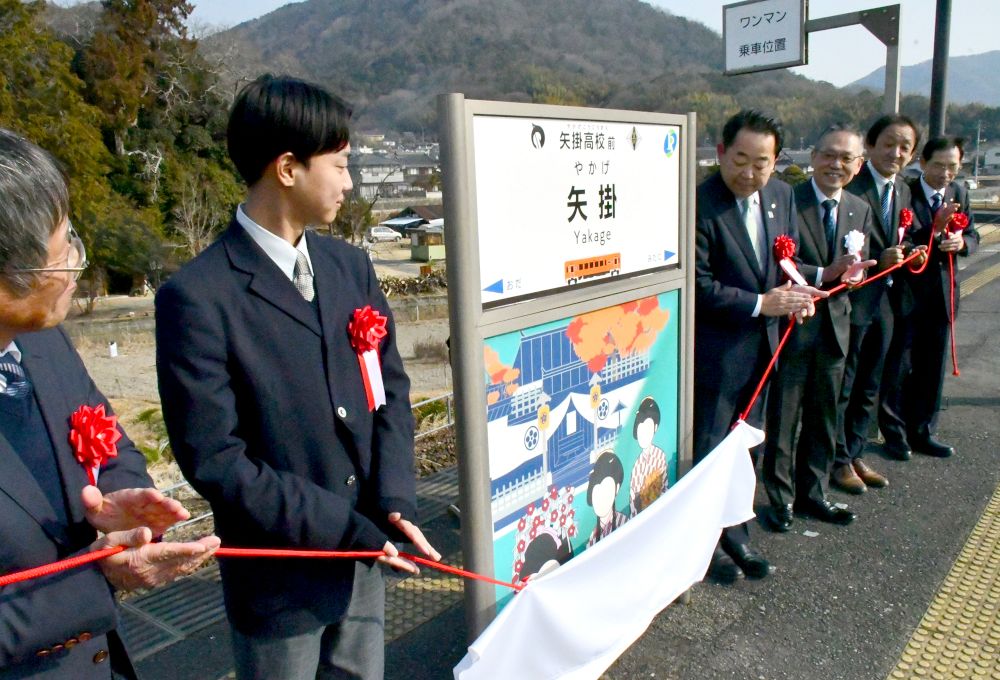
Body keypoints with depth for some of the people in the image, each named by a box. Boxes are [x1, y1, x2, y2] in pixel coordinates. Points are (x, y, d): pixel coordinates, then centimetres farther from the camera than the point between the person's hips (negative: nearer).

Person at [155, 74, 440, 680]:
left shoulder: (350, 265, 1)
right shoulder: (198, 297, -18)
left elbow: (391, 389, 3)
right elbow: (214, 459, -18)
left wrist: (394, 502, -10)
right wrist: (342, 526, -17)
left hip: (365, 555, 6)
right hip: (280, 573, -5)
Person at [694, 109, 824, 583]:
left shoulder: (781, 195, 5)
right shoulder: (700, 205, -19)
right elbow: (698, 286, -20)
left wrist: (796, 289, -5)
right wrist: (762, 303, -20)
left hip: (761, 348, 7)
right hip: (715, 353, -7)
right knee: (707, 453, 7)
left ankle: (735, 535, 37)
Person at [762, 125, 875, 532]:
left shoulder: (860, 211, 10)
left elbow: (857, 269, 10)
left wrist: (852, 275, -13)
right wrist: (824, 273, -26)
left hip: (834, 327, 6)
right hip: (792, 326, -6)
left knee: (823, 418, 16)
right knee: (782, 418, 4)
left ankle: (812, 494, 32)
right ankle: (780, 499, 20)